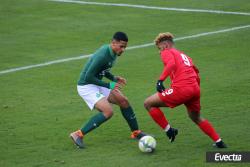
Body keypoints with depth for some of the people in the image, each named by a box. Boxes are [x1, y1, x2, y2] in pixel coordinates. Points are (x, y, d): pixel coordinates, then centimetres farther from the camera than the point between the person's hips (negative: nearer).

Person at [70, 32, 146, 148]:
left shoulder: (112, 53, 2)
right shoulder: (103, 56, -27)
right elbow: (88, 77, -27)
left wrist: (114, 78, 2)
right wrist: (109, 85, -25)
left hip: (97, 85, 9)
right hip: (86, 87, -9)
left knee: (123, 101, 7)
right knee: (108, 111, -23)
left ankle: (136, 132, 23)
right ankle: (78, 135, -16)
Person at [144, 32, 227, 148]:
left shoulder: (167, 53, 9)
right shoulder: (184, 56, 31)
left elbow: (171, 64, -16)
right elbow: (197, 76, 29)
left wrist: (160, 80, -20)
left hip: (181, 89, -8)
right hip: (195, 89, 8)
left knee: (148, 103, 4)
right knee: (196, 118, 31)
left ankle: (169, 130, 3)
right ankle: (218, 142, 24)